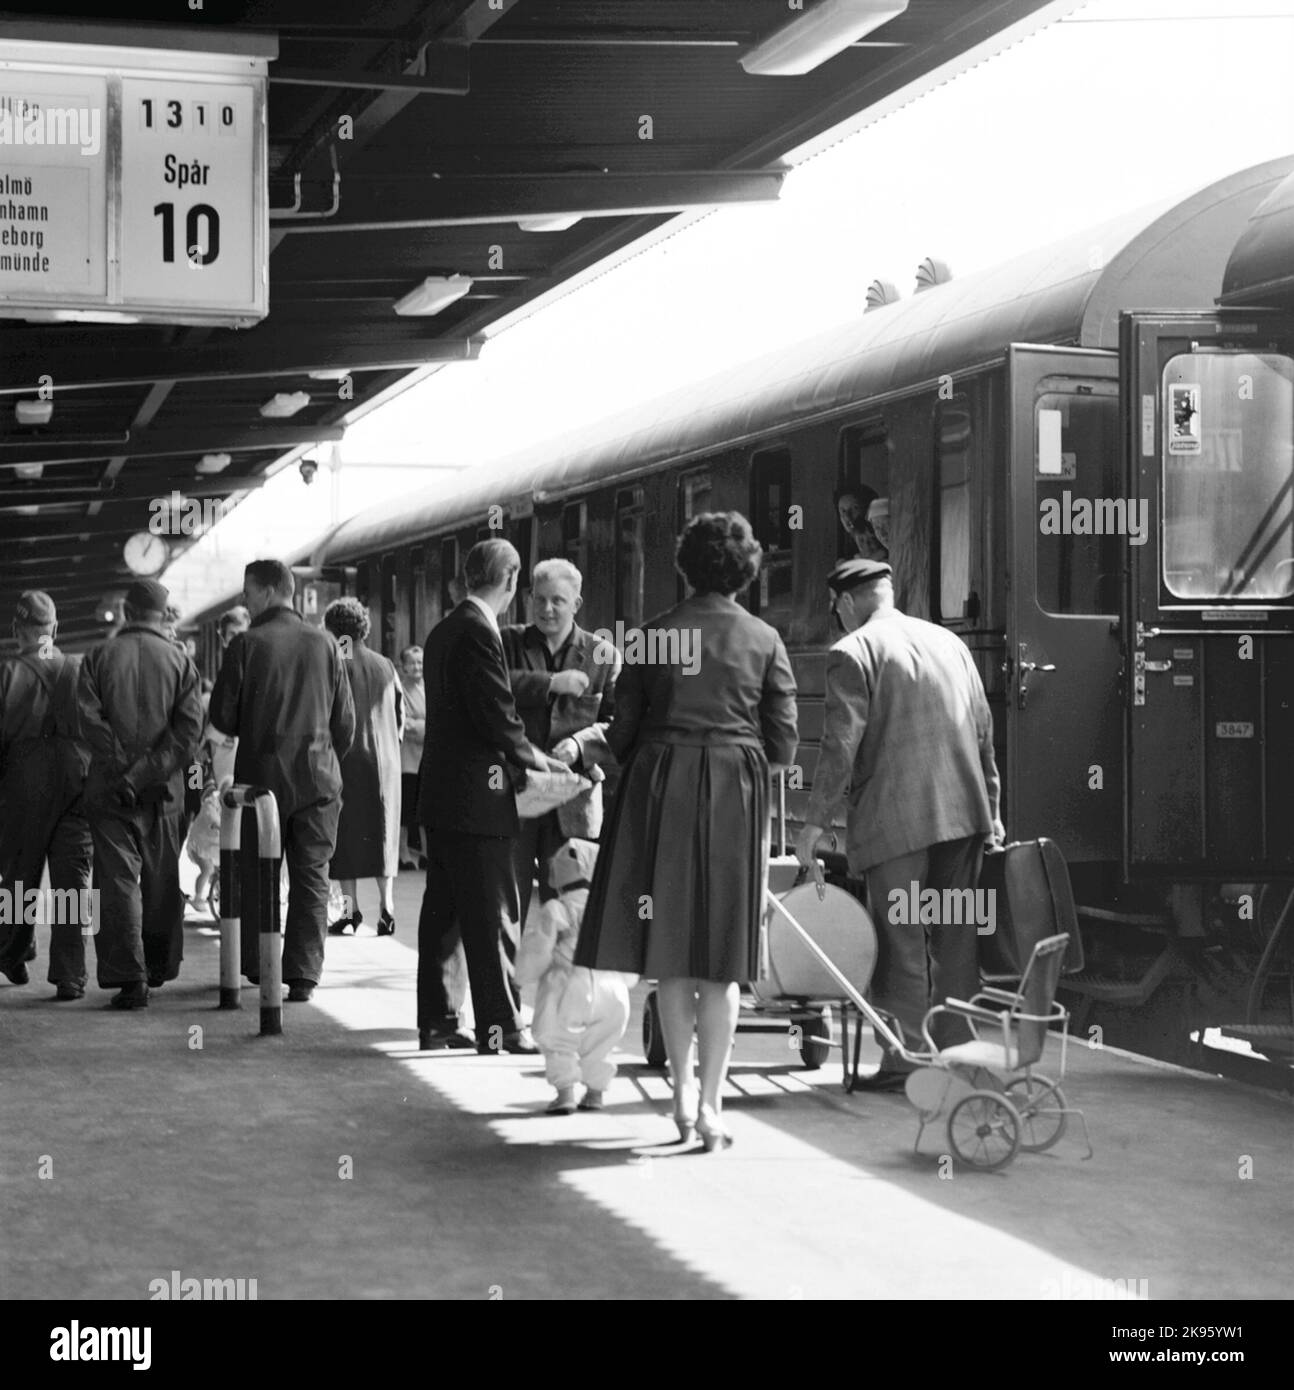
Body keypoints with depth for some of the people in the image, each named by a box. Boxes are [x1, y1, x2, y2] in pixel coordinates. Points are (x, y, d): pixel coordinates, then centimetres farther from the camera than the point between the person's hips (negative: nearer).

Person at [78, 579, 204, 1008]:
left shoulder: (99, 658, 1)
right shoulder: (179, 661, 3)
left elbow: (90, 720, -11)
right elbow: (190, 728, -8)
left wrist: (123, 774, -11)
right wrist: (147, 775, -8)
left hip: (110, 791, -2)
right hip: (163, 791, 2)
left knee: (118, 881, -2)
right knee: (162, 881, 15)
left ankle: (130, 980, -10)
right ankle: (159, 968, 26)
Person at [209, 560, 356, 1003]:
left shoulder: (247, 644, -8)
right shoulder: (325, 644, 1)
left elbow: (222, 716, -5)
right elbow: (345, 721, 4)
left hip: (260, 774, -2)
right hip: (317, 777, 2)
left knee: (256, 877, 12)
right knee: (311, 879, 5)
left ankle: (255, 965, 20)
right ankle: (303, 974, -1)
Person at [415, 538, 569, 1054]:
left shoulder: (442, 632, 14)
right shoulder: (478, 633, -16)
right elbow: (497, 716, -19)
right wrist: (533, 756, -3)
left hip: (440, 795, 10)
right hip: (475, 797, -10)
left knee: (443, 911, 13)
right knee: (492, 916, -4)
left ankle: (437, 1020, 18)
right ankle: (499, 1026, 0)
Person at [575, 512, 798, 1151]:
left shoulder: (655, 633, 0)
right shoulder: (764, 640, 1)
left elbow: (623, 727, 1)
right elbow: (783, 742, 2)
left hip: (660, 786, 0)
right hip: (736, 794, 0)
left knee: (670, 952, 10)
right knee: (721, 959, 4)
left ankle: (682, 1093, 11)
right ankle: (710, 1103, 2)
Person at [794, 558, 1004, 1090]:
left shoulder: (852, 652, -5)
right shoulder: (949, 642, 15)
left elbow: (841, 746, -12)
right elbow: (983, 730, 18)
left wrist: (815, 824, -8)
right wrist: (991, 808, 24)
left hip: (895, 818, -6)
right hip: (963, 811, 6)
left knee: (901, 943, -1)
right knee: (955, 939, 10)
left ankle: (904, 1061, -1)